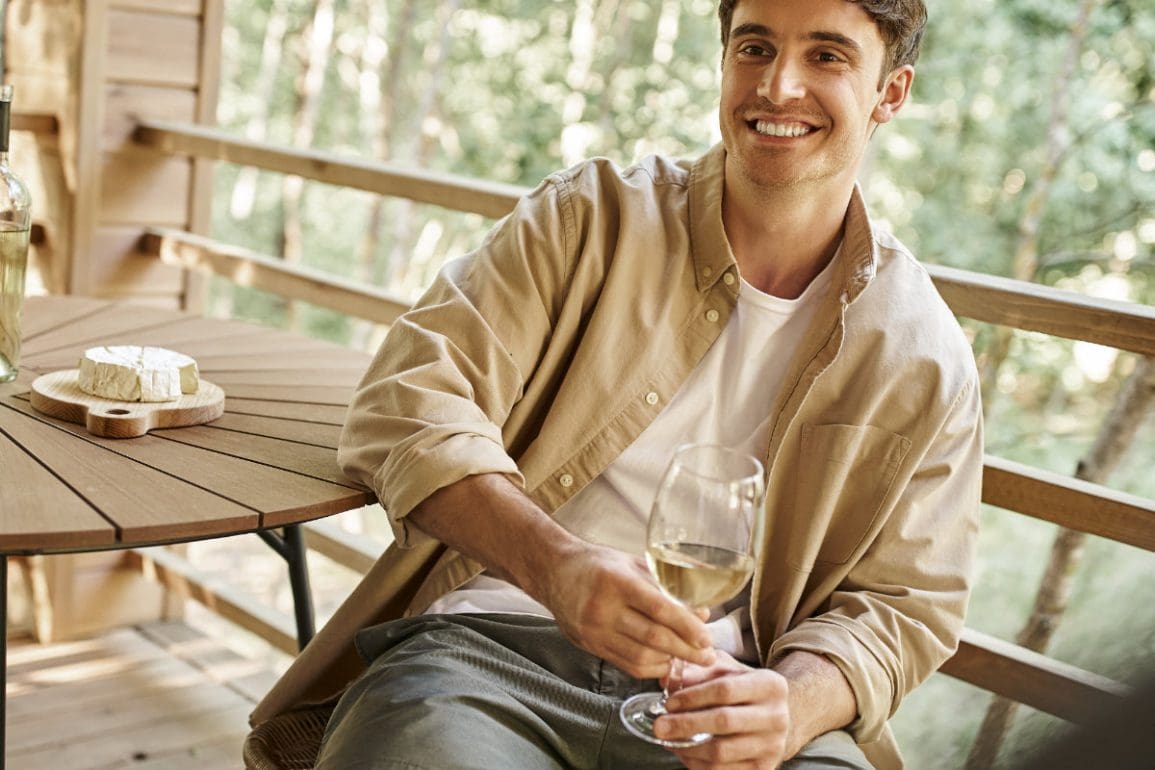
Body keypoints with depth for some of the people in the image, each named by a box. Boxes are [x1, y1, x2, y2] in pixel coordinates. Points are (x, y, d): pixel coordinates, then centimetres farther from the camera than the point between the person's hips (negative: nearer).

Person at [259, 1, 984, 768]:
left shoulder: (926, 358, 8)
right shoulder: (591, 215, 5)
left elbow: (903, 602, 9)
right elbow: (410, 400, -3)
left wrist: (791, 707, -14)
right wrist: (553, 564, -22)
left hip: (718, 687, 2)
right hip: (494, 641, -1)